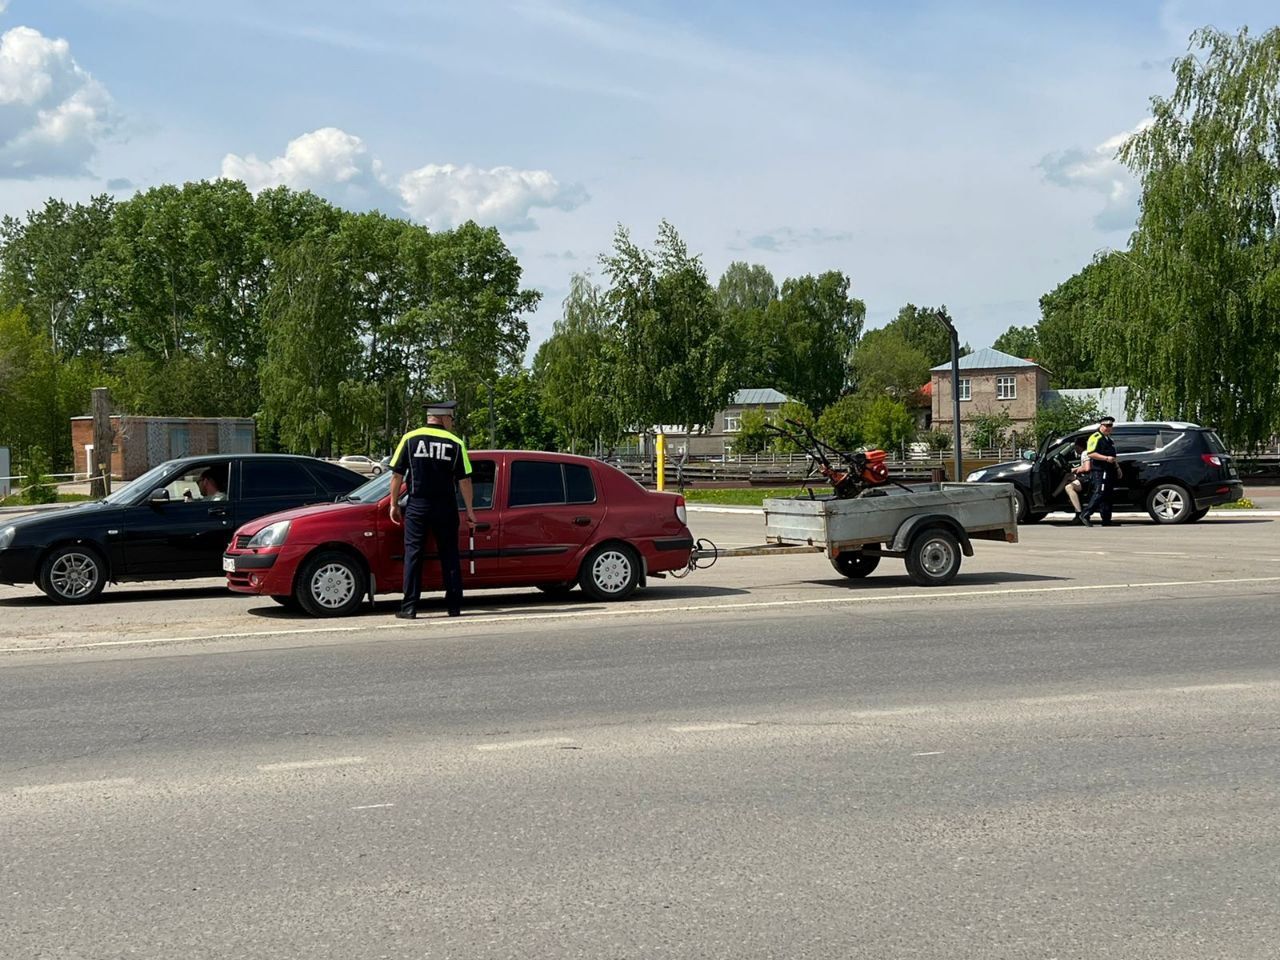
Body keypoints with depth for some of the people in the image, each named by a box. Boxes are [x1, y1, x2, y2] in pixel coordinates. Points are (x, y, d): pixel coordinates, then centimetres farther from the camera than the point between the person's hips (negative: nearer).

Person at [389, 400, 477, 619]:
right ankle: (454, 606, 10)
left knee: (413, 553, 2)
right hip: (445, 507, 0)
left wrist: (394, 504, 9)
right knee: (449, 555, 9)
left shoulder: (409, 439, 2)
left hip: (417, 505, 0)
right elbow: (464, 480, -1)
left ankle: (409, 607, -2)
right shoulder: (455, 444, 1)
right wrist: (469, 511, 6)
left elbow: (397, 475, 0)